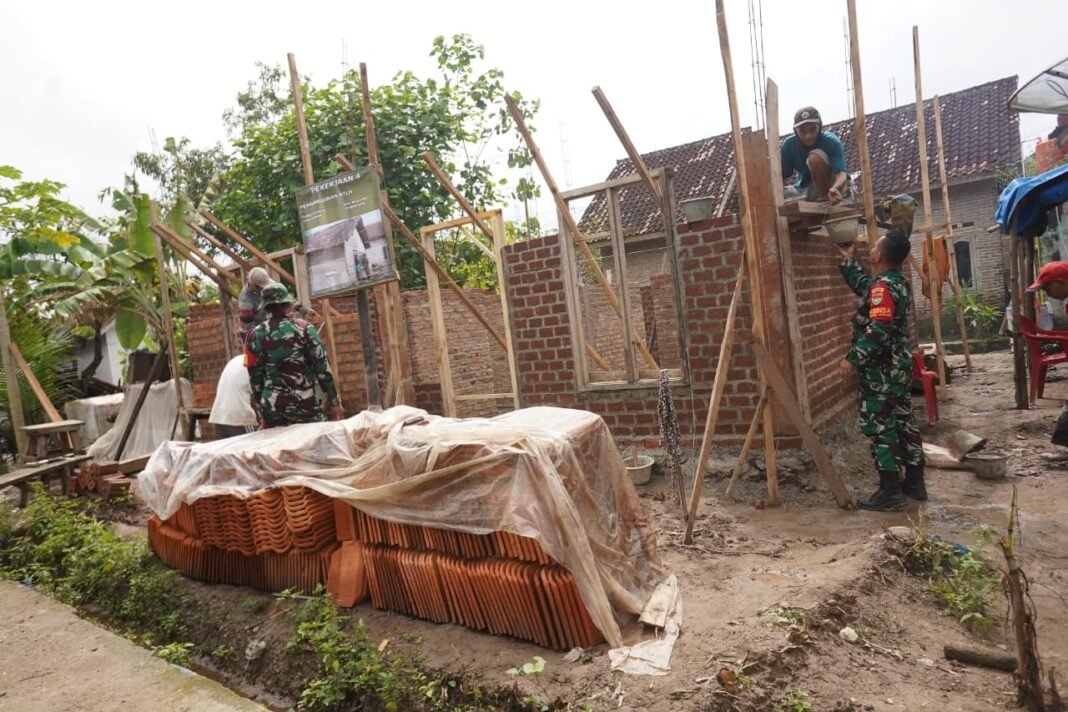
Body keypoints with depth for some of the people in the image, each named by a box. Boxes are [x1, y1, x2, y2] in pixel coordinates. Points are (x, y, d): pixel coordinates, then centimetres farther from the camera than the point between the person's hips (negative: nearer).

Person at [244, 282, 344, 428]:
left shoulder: (254, 335, 4)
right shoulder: (303, 328, -4)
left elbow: (254, 376, 8)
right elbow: (322, 366, -6)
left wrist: (260, 412, 17)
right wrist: (334, 401, -1)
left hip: (272, 406, 3)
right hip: (304, 404, -3)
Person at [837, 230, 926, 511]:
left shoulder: (883, 288, -20)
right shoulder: (898, 281, 11)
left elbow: (878, 332, -29)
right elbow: (861, 285, 31)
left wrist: (853, 359, -26)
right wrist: (847, 259, 35)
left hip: (881, 371, -10)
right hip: (899, 366, 10)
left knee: (879, 427, -5)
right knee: (903, 422, 16)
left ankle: (891, 492, -1)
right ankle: (915, 482, 25)